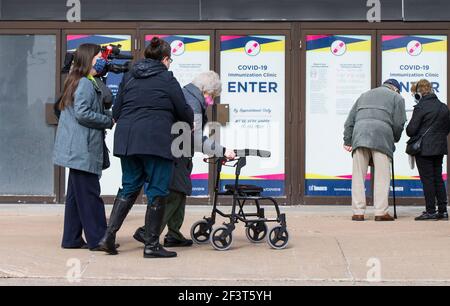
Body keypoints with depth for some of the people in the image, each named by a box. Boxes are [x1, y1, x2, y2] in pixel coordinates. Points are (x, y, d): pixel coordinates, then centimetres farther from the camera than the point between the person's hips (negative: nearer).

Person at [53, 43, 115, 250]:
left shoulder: (82, 83, 19)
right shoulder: (85, 84, -12)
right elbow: (82, 114, -20)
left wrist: (109, 118, 5)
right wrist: (109, 121, -12)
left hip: (78, 151, 10)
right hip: (82, 150, -10)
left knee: (76, 194, 12)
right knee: (90, 194, -6)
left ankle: (72, 239, 17)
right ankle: (97, 239, -2)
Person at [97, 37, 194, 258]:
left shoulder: (129, 77, 13)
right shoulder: (167, 79, -2)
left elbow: (116, 111, 13)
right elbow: (184, 110, 1)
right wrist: (190, 124, 22)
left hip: (126, 139, 6)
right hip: (156, 141, -6)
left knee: (129, 188, 16)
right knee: (157, 191, 3)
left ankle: (109, 236, 6)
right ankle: (151, 245, 5)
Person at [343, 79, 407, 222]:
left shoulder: (365, 95, 32)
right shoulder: (397, 97, 19)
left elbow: (350, 120, 23)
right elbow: (399, 123, 7)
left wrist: (347, 141, 18)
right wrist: (395, 139, 24)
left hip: (359, 135, 4)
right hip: (382, 135, -3)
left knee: (358, 175, 3)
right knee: (382, 175, -1)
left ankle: (358, 212, 1)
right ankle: (381, 212, -4)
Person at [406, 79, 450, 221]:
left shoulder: (421, 107, -13)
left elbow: (411, 130, -14)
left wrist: (412, 135, 7)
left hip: (424, 149, -7)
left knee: (427, 179, -2)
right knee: (438, 178, 12)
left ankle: (431, 211, -1)